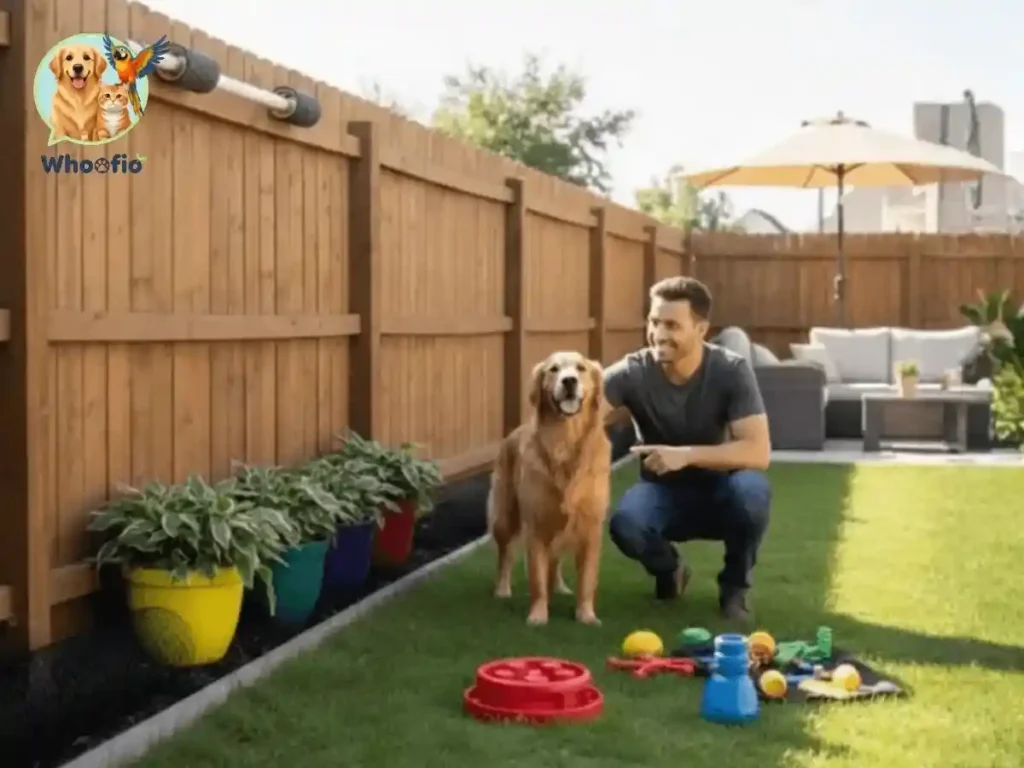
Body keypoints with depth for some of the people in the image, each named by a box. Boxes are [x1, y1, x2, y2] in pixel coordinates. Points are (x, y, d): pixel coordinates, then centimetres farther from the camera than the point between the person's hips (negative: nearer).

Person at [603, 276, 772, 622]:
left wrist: (687, 455, -38)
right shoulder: (633, 372, -19)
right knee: (625, 524, -33)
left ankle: (735, 586, -5)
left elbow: (758, 452, -27)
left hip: (719, 493, 0)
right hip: (664, 493, 1)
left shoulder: (732, 371, -20)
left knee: (752, 489, -35)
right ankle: (669, 571, 6)